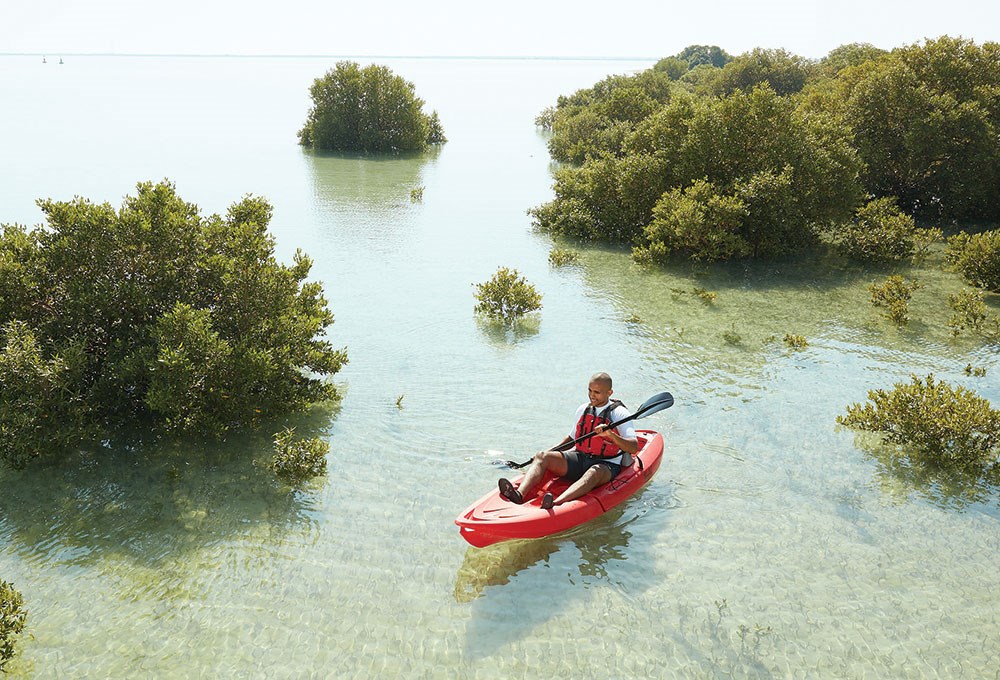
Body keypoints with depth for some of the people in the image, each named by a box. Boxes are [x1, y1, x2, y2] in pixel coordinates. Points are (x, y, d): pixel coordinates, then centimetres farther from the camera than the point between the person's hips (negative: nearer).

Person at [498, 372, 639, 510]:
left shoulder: (619, 413, -6)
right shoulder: (583, 410, 12)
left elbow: (634, 447, -17)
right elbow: (572, 438, 26)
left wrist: (610, 434, -32)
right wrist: (550, 451, 13)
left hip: (607, 466, -6)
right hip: (580, 459, 6)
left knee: (595, 472, -41)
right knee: (542, 456, -15)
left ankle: (557, 503, -67)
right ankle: (520, 493, -43)